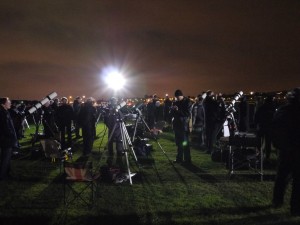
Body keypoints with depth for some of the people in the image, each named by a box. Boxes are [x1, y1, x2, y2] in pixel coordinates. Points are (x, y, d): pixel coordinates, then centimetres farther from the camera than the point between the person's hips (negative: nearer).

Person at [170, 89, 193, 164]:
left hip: (184, 125, -6)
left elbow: (188, 113, -14)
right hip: (177, 125, 6)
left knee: (185, 143, -4)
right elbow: (172, 113, 13)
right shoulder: (175, 102, 12)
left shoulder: (187, 102, -6)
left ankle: (187, 159, 2)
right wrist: (173, 109, -9)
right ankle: (179, 158, 21)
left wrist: (178, 111, -18)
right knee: (179, 143, 12)